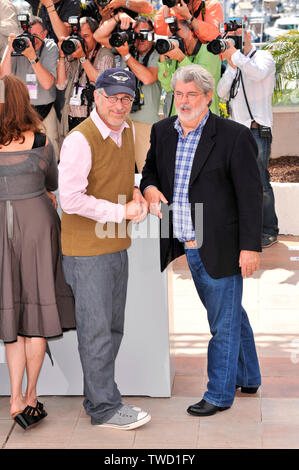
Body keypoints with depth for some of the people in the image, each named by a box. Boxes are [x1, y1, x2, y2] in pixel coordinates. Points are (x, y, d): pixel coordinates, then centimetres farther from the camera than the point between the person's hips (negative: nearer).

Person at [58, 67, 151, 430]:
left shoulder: (126, 130, 8)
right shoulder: (80, 140, -18)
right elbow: (71, 199, -22)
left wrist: (135, 193, 3)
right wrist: (121, 211, -17)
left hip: (117, 245, 9)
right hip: (87, 250, -8)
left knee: (112, 327, 16)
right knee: (96, 330, 0)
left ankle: (97, 397, 30)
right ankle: (104, 407, 12)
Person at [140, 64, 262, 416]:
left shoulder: (233, 136, -11)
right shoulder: (162, 131, 6)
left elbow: (250, 195, -11)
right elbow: (150, 168, 20)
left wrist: (250, 247, -14)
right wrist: (149, 188, -4)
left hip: (220, 248, -6)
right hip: (187, 248, 6)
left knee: (224, 323, 6)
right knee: (231, 314, 22)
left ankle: (219, 394, 22)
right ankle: (247, 378, 39)